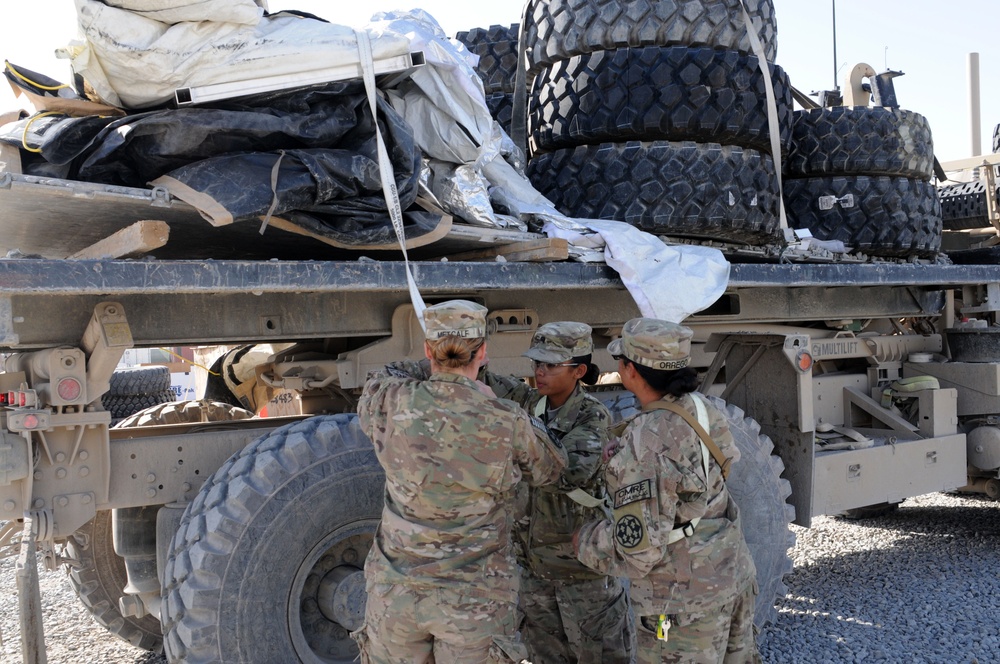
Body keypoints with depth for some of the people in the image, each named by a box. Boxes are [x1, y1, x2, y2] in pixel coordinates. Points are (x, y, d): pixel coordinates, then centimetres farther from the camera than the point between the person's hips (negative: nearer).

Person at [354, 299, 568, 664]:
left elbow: (368, 403, 15)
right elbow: (548, 469, 6)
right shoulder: (508, 423, -14)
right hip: (475, 600, -2)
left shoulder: (394, 404, -10)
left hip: (395, 594, 2)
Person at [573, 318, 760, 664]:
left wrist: (587, 541, -6)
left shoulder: (644, 445, -27)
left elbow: (639, 550, -26)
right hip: (735, 573, 8)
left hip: (687, 599, -8)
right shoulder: (700, 409, -3)